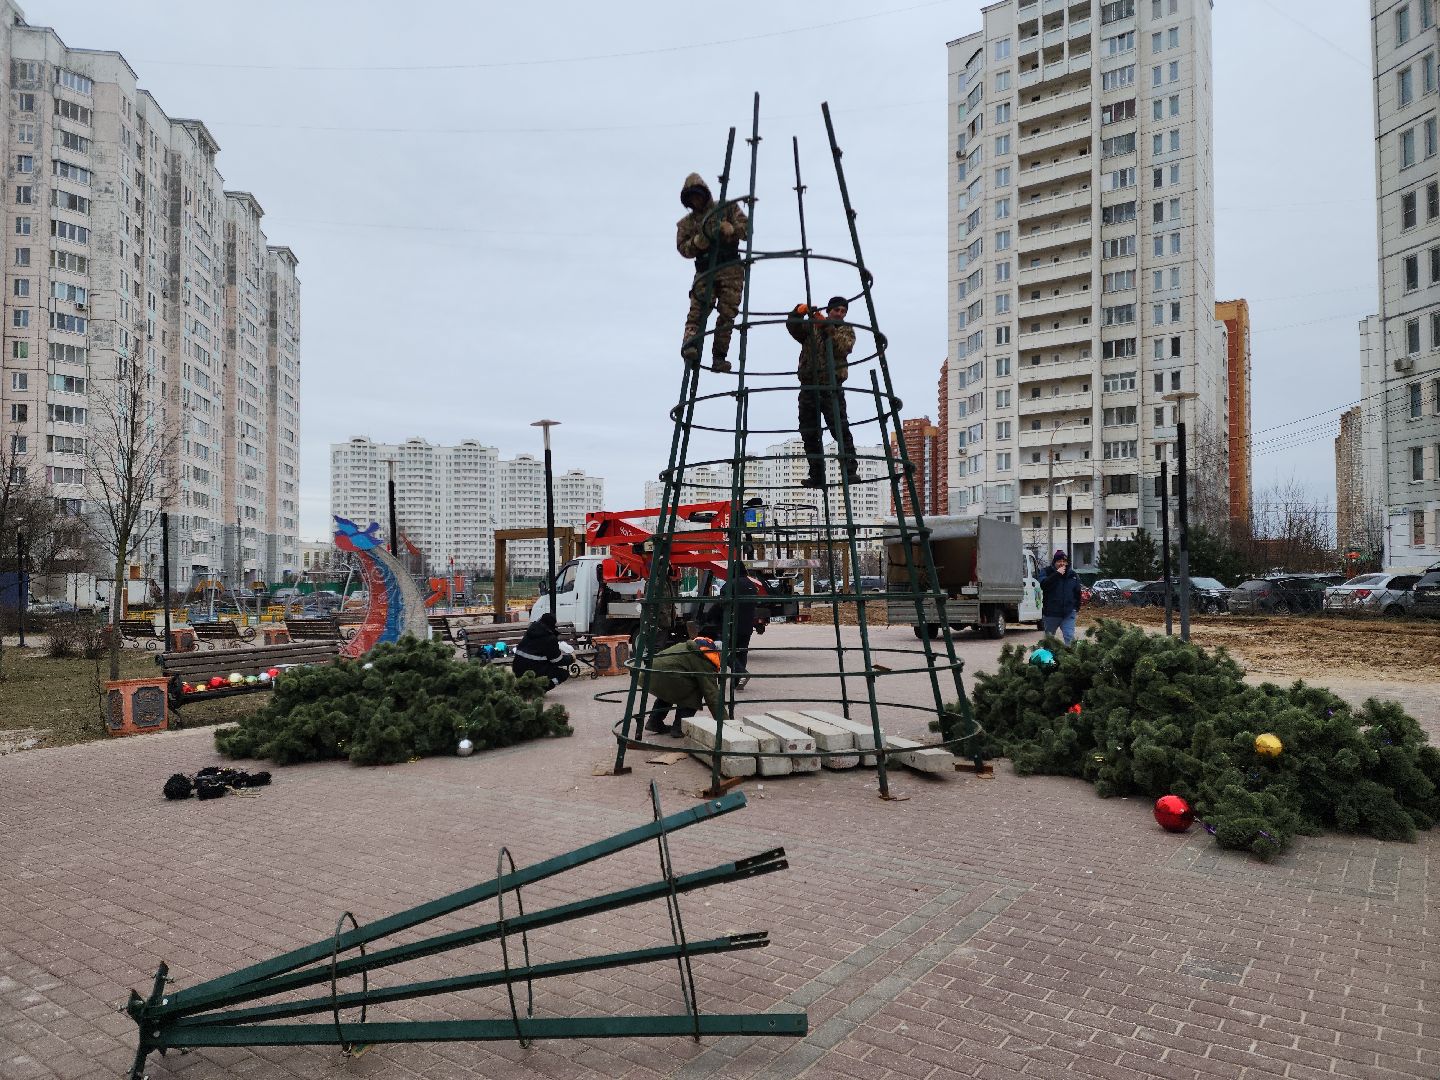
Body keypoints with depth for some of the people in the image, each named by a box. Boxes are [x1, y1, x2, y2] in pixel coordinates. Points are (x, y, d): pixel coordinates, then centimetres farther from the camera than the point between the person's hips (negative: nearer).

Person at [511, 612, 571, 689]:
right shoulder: (550, 639, -10)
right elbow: (557, 660, -2)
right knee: (564, 672, 5)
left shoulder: (530, 630, 10)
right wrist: (570, 658, 16)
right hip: (535, 672, -7)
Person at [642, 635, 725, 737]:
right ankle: (678, 728, 4)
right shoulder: (706, 663, -2)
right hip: (664, 678, -9)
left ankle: (654, 722, 31)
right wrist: (723, 721, 1)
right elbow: (712, 694, -4)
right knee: (695, 692, 7)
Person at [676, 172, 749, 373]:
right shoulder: (686, 223, 21)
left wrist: (731, 229, -15)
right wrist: (698, 241, -13)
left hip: (731, 268, -1)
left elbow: (747, 228, 6)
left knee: (727, 312, -10)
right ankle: (691, 346, -38)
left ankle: (719, 356, -9)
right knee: (699, 307, -21)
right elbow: (683, 248, 8)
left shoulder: (727, 208, 16)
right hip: (705, 271, 1)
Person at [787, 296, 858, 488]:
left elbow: (842, 348, -6)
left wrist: (827, 328, -12)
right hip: (808, 386, 3)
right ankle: (817, 476, 7)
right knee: (809, 433, 2)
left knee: (840, 428, -16)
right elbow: (792, 326, 5)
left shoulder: (846, 331, 15)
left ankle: (851, 471, -17)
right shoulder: (810, 327, 21)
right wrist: (798, 312, -13)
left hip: (831, 385, -3)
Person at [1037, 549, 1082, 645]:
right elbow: (1043, 585, -22)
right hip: (1051, 613, -1)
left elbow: (1077, 592, 16)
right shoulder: (1046, 572, -1)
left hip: (1068, 613, 1)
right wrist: (1057, 574, -23)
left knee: (1070, 637, -9)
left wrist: (1077, 607, 11)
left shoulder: (1073, 575, 9)